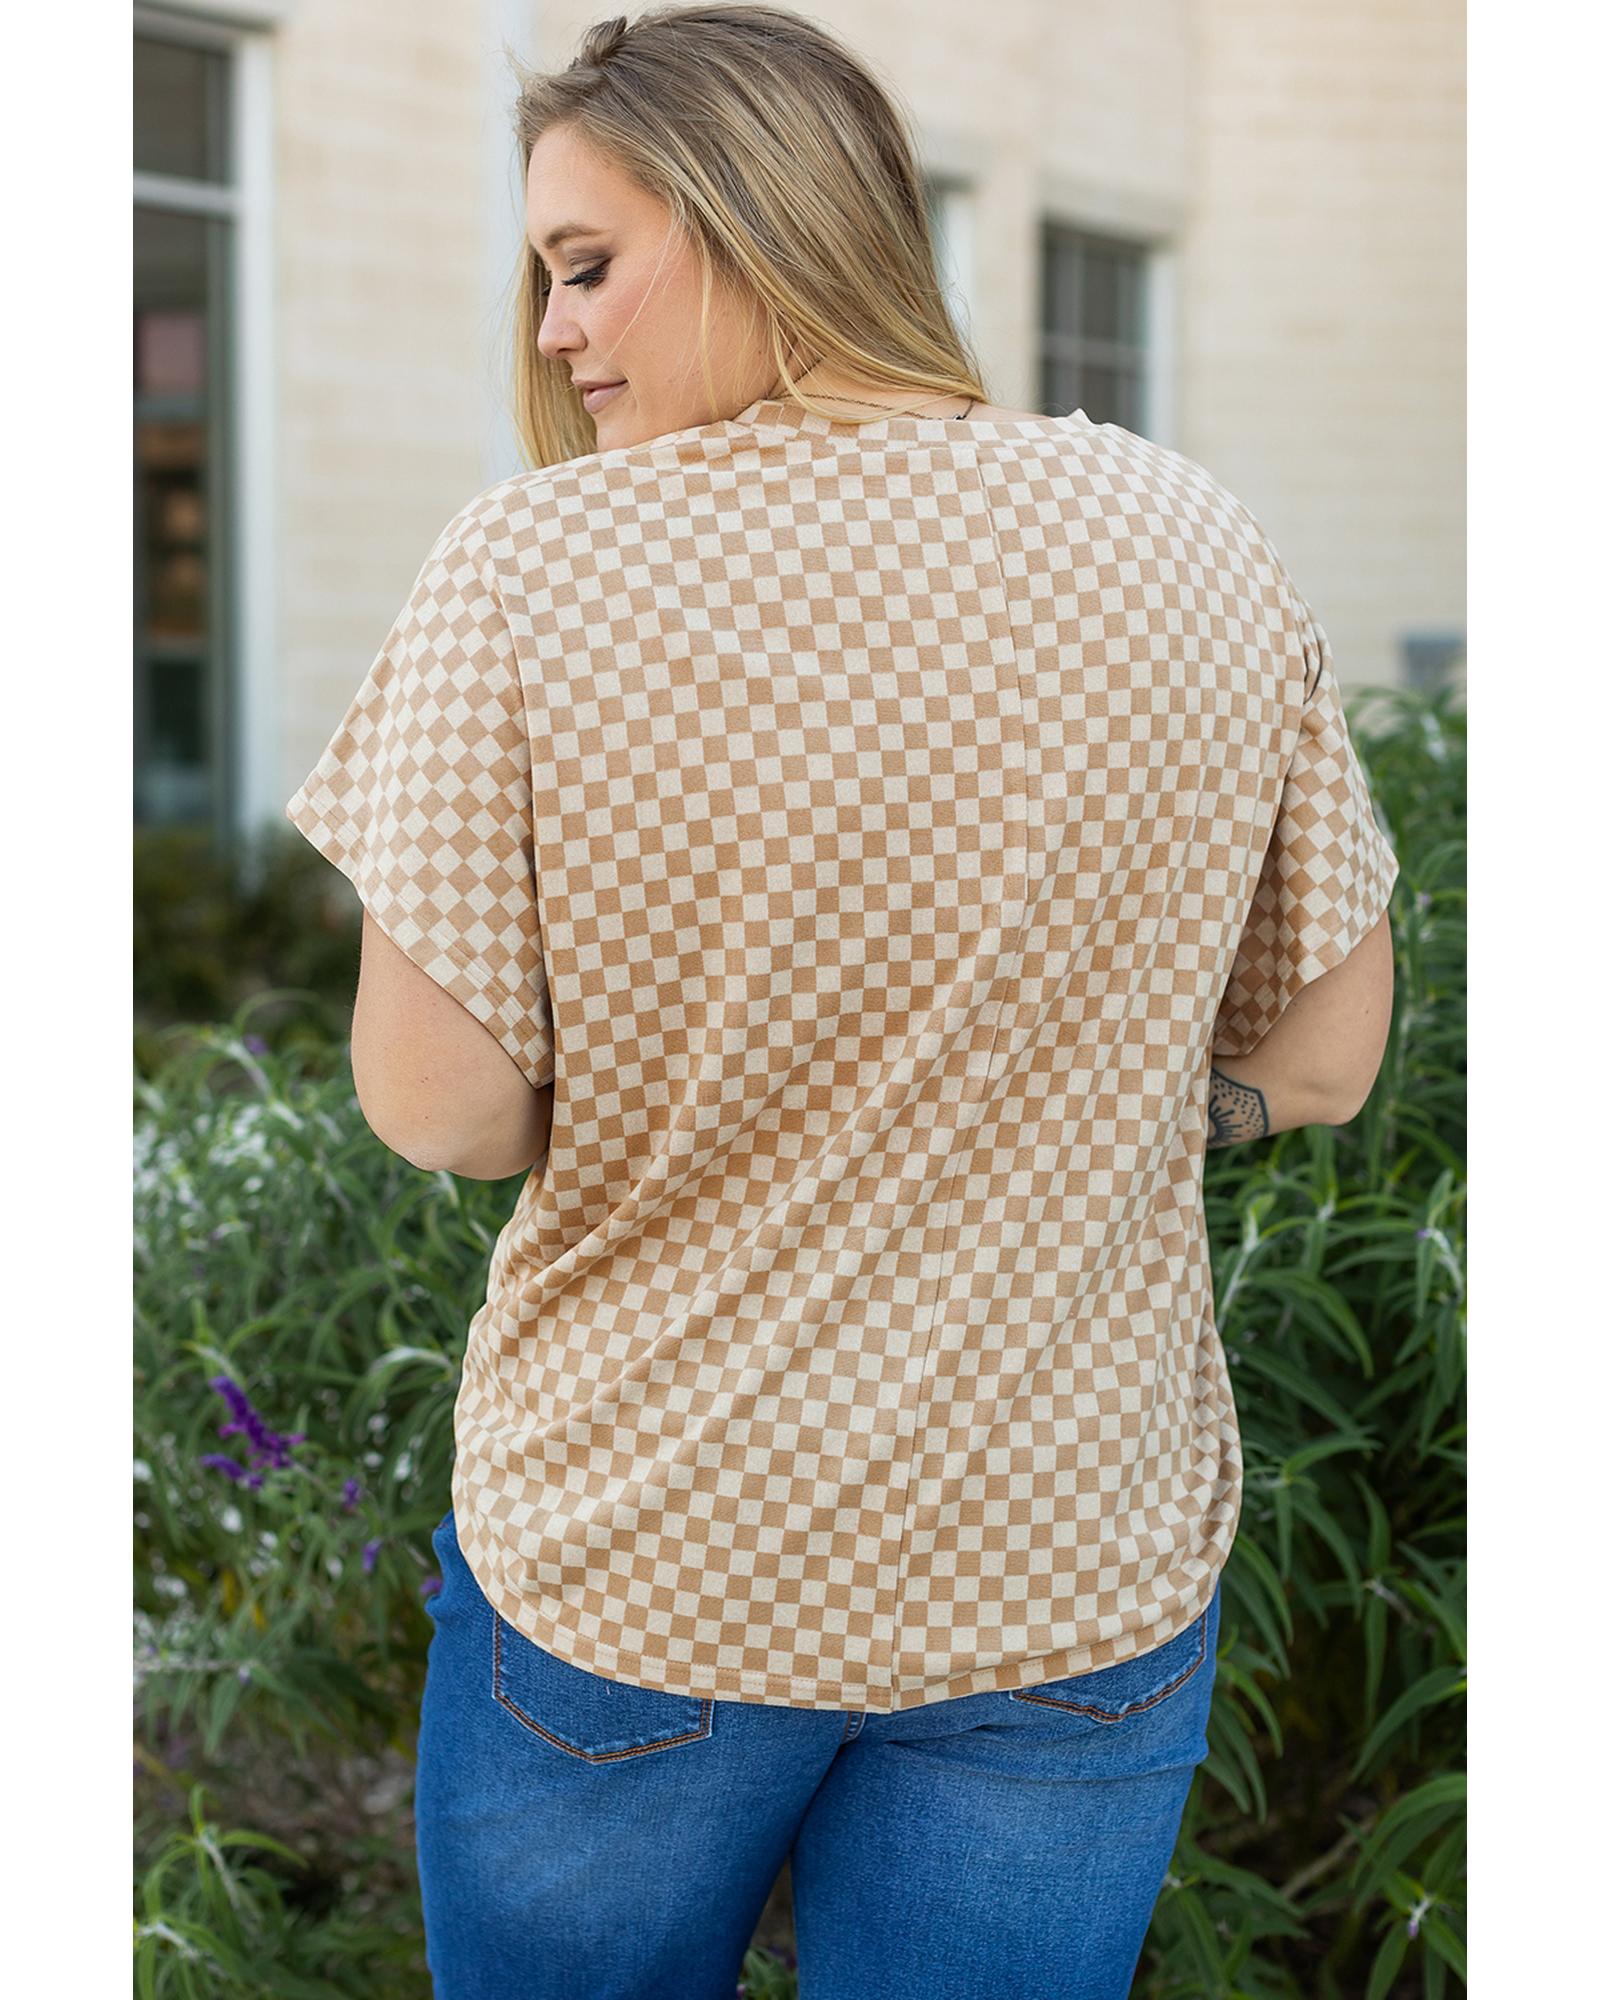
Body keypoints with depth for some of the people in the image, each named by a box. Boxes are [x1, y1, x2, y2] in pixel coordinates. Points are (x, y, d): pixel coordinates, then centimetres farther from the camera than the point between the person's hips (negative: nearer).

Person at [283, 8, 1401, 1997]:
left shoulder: (530, 563, -15)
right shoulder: (1190, 544, -6)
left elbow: (435, 1106, -15)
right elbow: (1321, 1062, -1)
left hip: (629, 1565, -2)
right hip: (1081, 1580, 2)